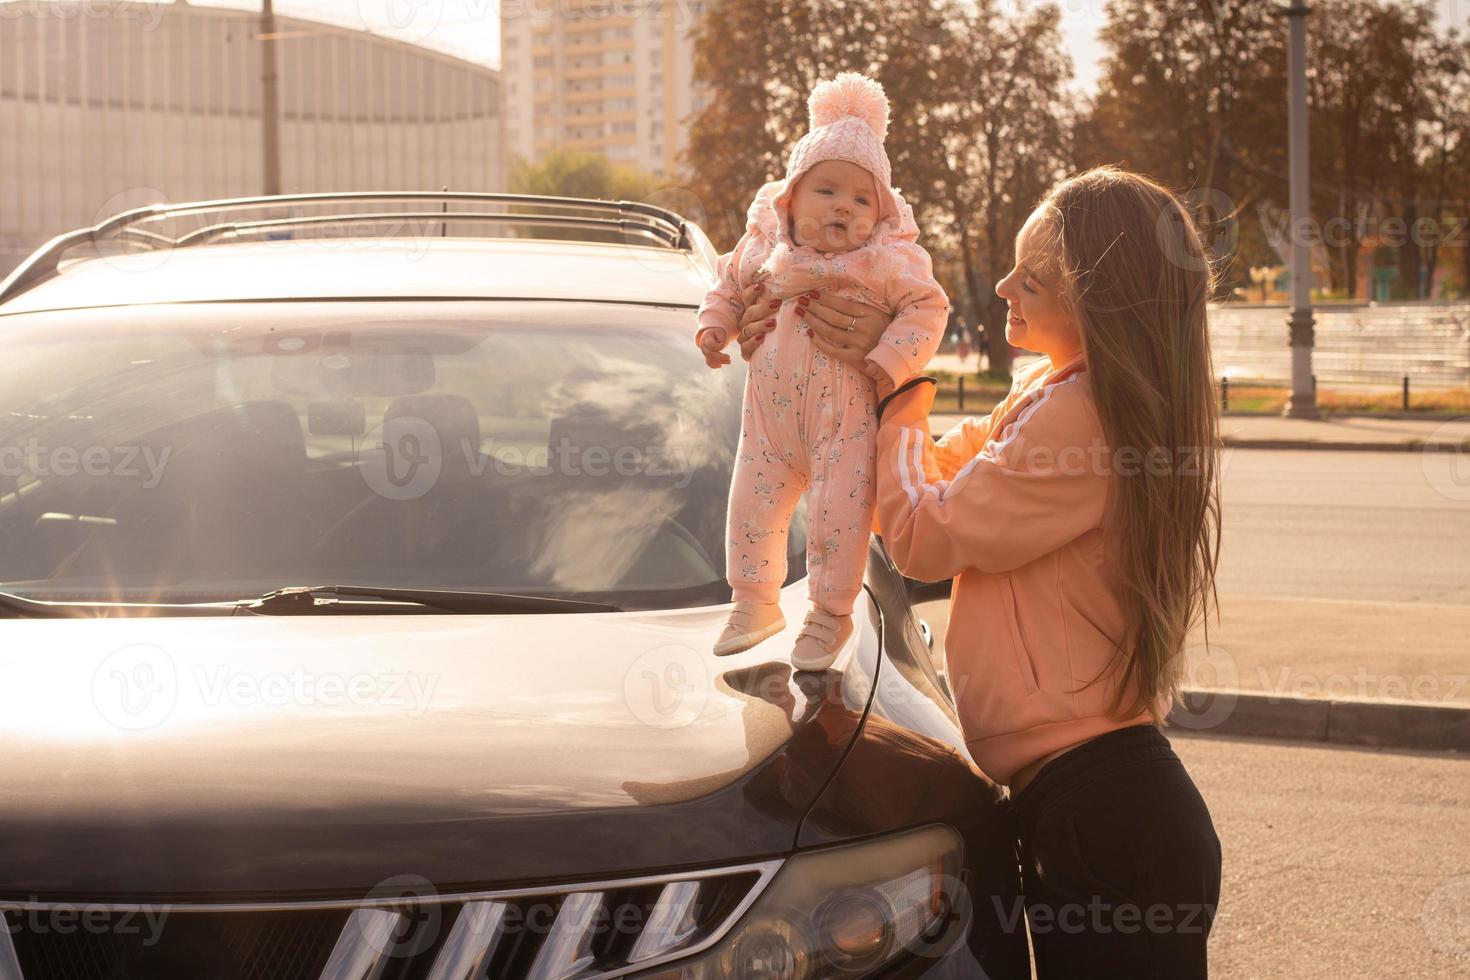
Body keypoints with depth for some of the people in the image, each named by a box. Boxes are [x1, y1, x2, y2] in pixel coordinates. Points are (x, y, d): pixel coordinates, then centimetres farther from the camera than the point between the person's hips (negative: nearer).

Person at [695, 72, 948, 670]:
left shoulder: (890, 262, -10)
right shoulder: (764, 249, 1)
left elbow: (927, 308, -9)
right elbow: (729, 287, 17)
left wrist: (891, 362, -19)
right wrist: (714, 328, 2)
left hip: (847, 416, -4)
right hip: (770, 413, 4)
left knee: (839, 514, -5)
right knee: (752, 506, 9)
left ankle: (830, 614, 15)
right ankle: (755, 604, 29)